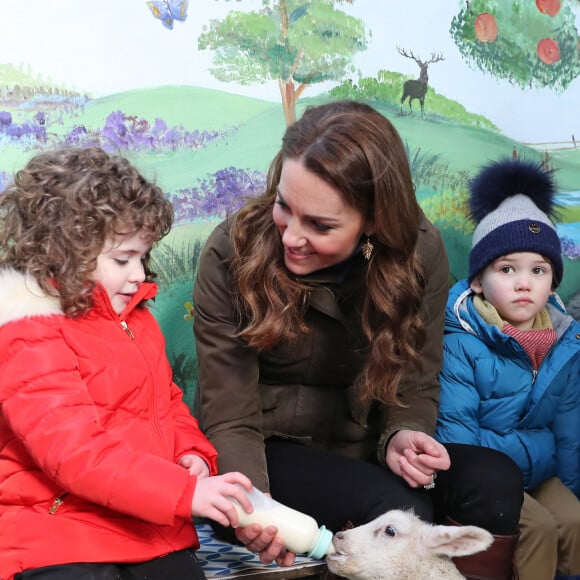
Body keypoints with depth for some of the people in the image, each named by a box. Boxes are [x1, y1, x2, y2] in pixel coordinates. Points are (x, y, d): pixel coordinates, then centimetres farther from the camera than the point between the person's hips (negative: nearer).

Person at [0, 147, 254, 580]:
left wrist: (192, 453, 0)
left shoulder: (134, 317, 12)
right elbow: (76, 451, -25)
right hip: (57, 535, -7)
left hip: (150, 525, 8)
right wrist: (186, 493, -29)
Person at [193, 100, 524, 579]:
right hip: (271, 448, -3)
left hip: (364, 445, 3)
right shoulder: (232, 253, -18)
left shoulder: (420, 252, -11)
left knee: (495, 480, -23)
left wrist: (401, 436, -25)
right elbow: (229, 419, -15)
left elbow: (417, 383, -1)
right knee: (399, 509, -30)